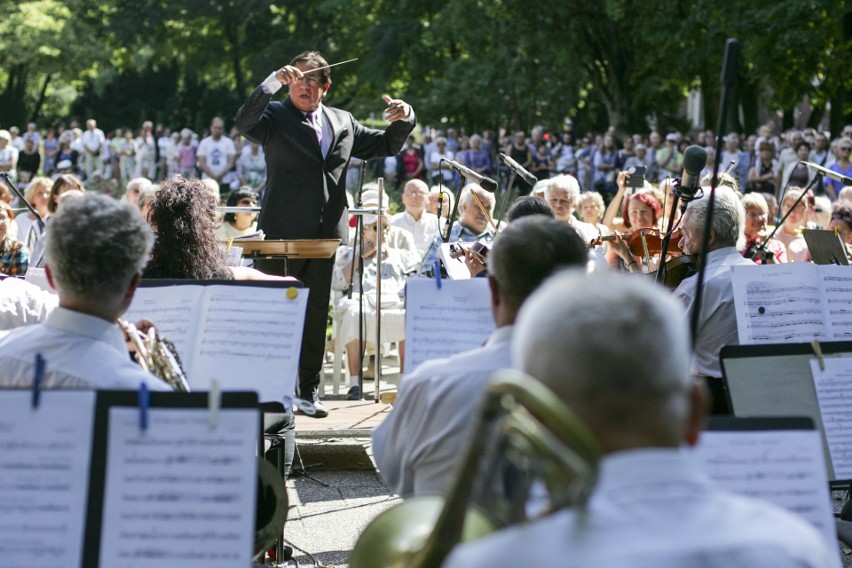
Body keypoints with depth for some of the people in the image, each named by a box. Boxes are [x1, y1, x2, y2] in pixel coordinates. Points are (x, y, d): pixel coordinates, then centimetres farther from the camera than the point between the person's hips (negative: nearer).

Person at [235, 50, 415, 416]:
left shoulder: (343, 122, 16)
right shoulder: (275, 116, 2)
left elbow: (386, 145, 22)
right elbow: (244, 123, -19)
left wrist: (403, 119, 2)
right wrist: (274, 82, -26)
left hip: (325, 234, 4)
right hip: (282, 232, -4)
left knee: (316, 314, 9)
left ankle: (310, 391, 17)